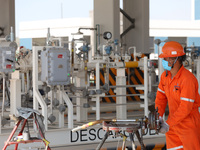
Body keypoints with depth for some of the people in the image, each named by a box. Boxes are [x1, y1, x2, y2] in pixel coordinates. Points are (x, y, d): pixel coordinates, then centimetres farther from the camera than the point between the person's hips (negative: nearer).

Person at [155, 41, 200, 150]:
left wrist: (168, 124, -26)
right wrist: (158, 116, -6)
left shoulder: (188, 79, -23)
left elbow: (185, 108, -26)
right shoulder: (165, 76, 2)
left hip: (188, 123, -7)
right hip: (173, 122, 7)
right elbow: (161, 97, 9)